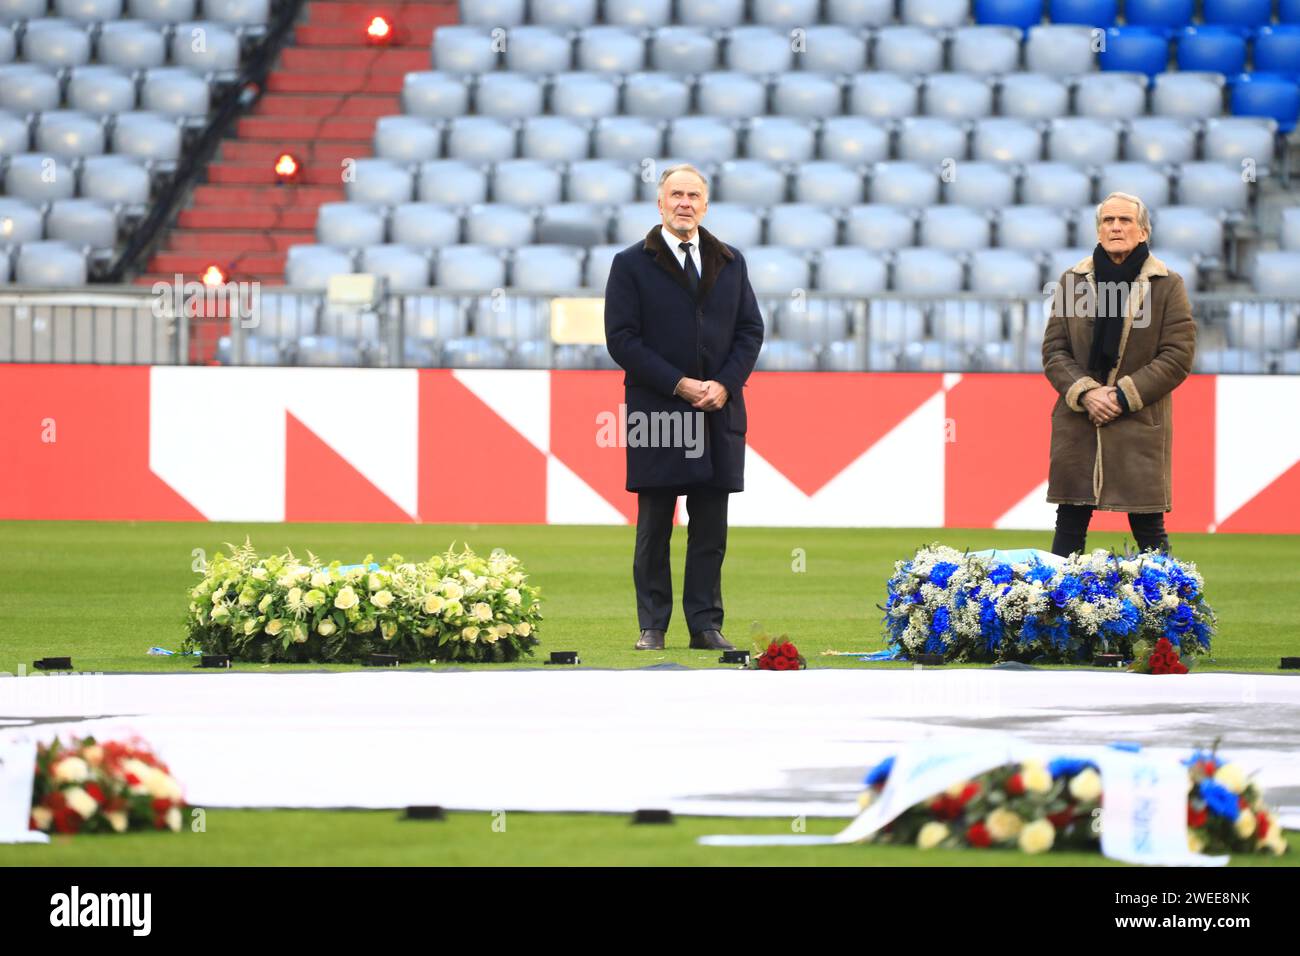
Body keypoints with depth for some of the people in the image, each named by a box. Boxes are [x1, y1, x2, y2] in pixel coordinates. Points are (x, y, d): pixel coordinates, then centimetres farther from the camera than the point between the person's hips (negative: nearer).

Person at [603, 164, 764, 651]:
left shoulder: (730, 263, 13)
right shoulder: (632, 264, 2)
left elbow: (751, 330, 11)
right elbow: (622, 339, -5)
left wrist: (725, 384, -6)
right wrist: (679, 385, -12)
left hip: (718, 411, 3)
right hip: (657, 410, -3)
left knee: (710, 528, 3)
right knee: (654, 528, 1)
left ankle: (705, 624, 7)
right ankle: (652, 625, 6)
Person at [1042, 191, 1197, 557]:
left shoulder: (1167, 285, 1)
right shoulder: (1073, 280, 10)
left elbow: (1178, 356, -3)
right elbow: (1053, 349, 8)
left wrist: (1124, 396, -11)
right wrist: (1084, 392, -10)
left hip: (1140, 426, -3)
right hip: (1078, 426, 3)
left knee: (1148, 528, -3)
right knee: (1069, 525, 4)